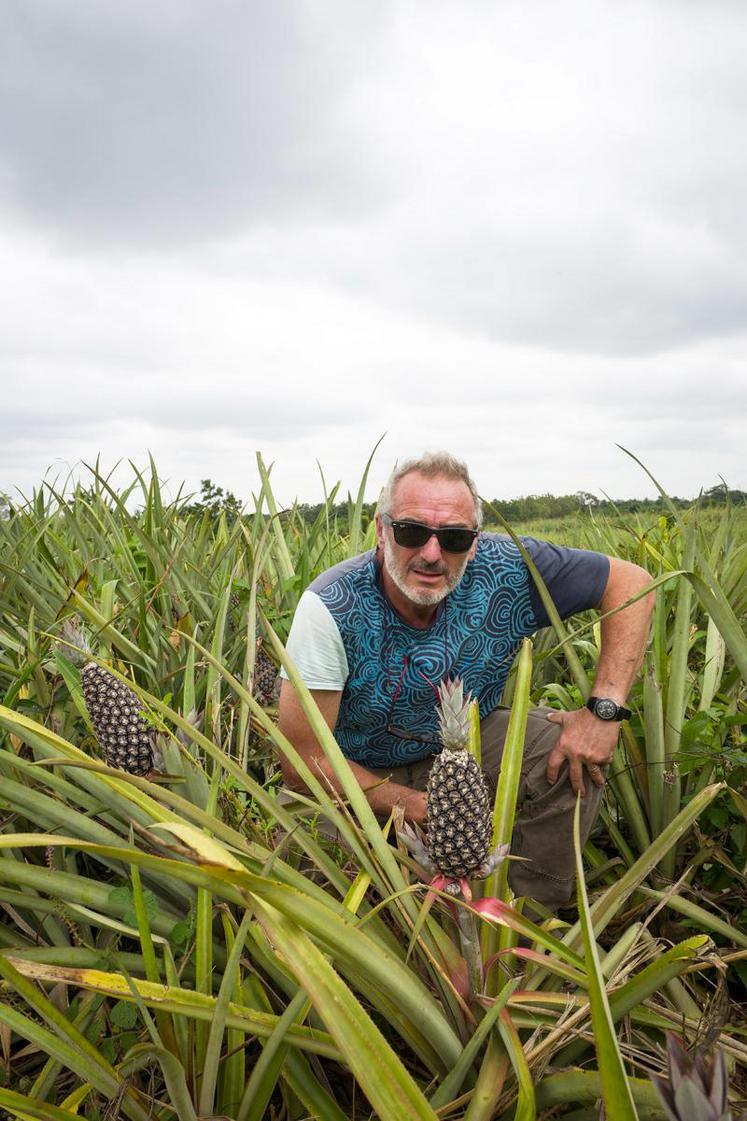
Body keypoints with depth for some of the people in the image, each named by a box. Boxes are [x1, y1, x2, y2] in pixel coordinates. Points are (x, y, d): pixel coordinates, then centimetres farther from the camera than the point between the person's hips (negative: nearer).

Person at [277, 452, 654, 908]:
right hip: (363, 779, -2)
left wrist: (605, 709, -23)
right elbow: (304, 762, -24)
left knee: (573, 754, -22)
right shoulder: (332, 609, -29)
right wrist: (419, 806, -25)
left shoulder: (506, 570, -23)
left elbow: (632, 582, -13)